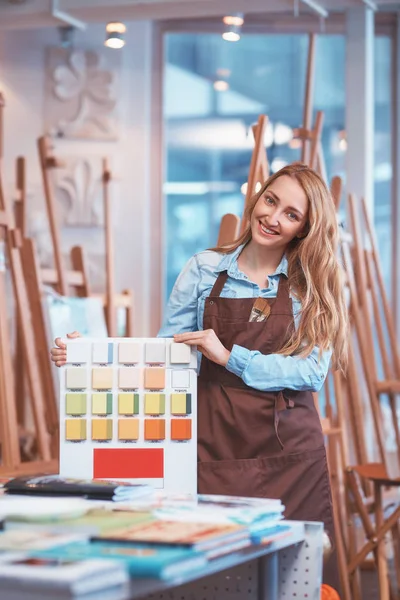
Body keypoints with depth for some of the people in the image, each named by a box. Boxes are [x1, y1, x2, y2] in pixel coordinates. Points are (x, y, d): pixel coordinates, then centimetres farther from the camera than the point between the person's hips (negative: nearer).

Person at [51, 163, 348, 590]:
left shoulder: (312, 286, 3)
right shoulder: (204, 270, 6)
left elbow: (313, 370, -9)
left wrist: (231, 356, -17)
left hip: (289, 453, 0)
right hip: (215, 451, 0)